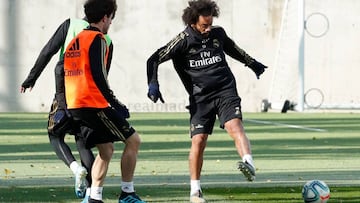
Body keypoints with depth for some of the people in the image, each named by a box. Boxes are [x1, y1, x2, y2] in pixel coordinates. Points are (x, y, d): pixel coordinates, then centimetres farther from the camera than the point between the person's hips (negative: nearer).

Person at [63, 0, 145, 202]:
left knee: (106, 150, 16)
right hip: (94, 104, -9)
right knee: (133, 140, 0)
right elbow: (98, 76, -19)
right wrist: (115, 104, -17)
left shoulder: (75, 40, 18)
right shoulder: (97, 39, -9)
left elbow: (63, 74, 20)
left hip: (75, 106, 9)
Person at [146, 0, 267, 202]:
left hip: (226, 91, 1)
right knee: (198, 140, -8)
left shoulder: (218, 33, 6)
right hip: (200, 97, -1)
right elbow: (154, 60, -3)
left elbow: (232, 48, 29)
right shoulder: (183, 41, -5)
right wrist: (153, 84, -16)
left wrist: (252, 63, 43)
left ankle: (249, 164, -45)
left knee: (235, 126, -24)